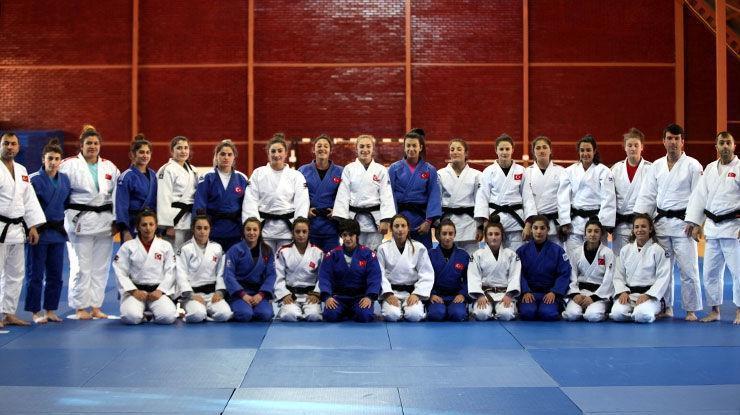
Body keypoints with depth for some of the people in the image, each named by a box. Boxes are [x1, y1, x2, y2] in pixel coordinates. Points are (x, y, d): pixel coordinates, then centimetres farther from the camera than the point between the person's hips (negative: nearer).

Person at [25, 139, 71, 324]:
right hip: (39, 231, -5)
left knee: (55, 274, 10)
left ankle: (50, 310, 21)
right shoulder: (34, 179, -10)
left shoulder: (65, 179, 6)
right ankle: (35, 312, 12)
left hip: (58, 231, 5)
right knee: (35, 274, 2)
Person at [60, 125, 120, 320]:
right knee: (80, 266, -2)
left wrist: (116, 221, 4)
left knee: (100, 267, 8)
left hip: (104, 222, 4)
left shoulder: (109, 167, 11)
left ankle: (96, 307, 17)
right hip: (80, 221, -4)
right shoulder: (69, 165, -1)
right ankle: (80, 308, 8)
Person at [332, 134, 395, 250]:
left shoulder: (381, 170, 4)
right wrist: (341, 219, -6)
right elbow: (343, 195, 1)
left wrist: (385, 220, -8)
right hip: (354, 218, 0)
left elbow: (386, 197, 1)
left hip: (375, 218, 0)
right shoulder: (349, 169, 4)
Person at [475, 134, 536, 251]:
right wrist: (483, 221, -8)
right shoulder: (489, 171, 4)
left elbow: (527, 197, 6)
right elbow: (482, 197, 1)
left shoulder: (521, 171, 6)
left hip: (515, 218, 1)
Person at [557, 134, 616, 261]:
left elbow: (608, 199, -4)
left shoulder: (604, 171, 1)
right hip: (575, 221, 2)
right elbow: (563, 198, 5)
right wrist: (565, 222, -4)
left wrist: (604, 224, -10)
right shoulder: (570, 171, 9)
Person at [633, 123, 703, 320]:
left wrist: (693, 222, -12)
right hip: (661, 222, 4)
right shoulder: (656, 166, 11)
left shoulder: (692, 165, -2)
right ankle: (666, 307, 21)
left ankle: (691, 310, 6)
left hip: (682, 223, -4)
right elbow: (647, 195, 10)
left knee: (688, 269, -4)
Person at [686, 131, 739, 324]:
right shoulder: (710, 169, 11)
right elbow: (700, 196, 11)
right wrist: (696, 223, 6)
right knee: (710, 272, 9)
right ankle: (714, 310, 21)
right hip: (712, 227, 5)